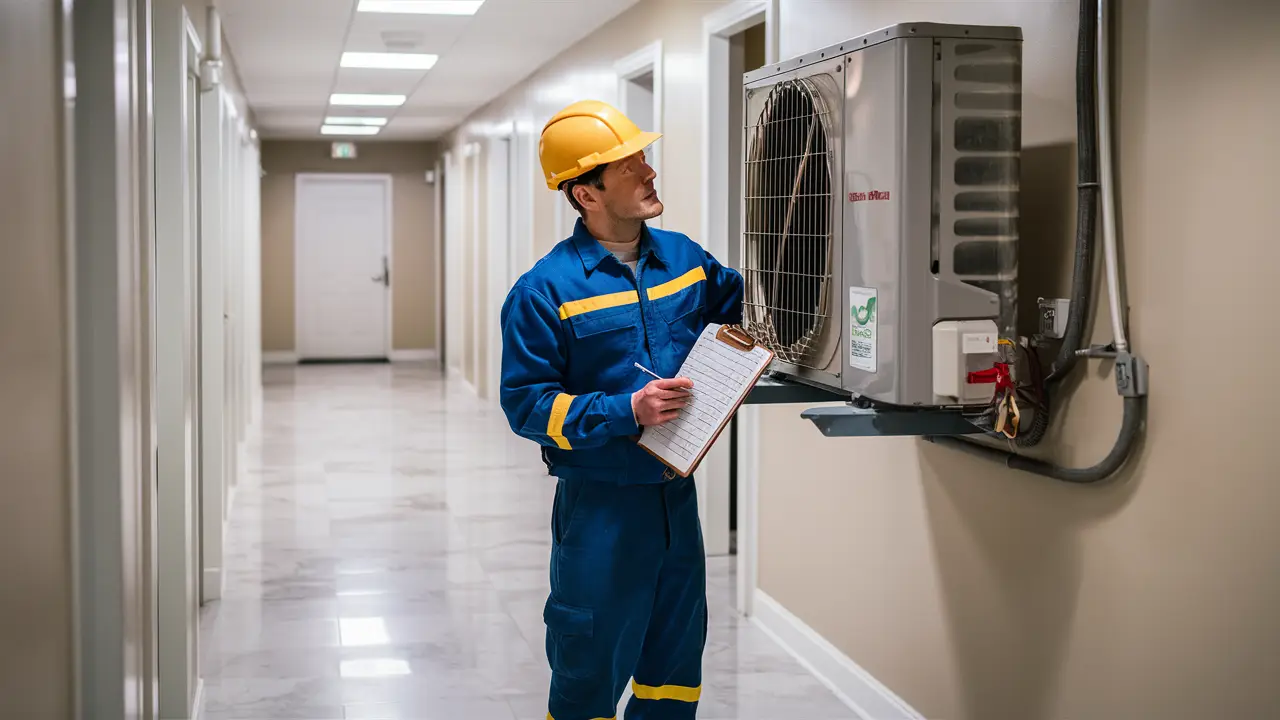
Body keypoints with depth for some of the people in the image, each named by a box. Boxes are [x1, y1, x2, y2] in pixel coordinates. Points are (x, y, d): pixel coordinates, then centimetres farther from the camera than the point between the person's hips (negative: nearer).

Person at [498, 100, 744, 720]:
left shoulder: (682, 258, 3)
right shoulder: (546, 289, -14)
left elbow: (748, 299, 21)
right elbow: (526, 402, -15)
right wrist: (627, 411, -23)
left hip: (676, 494, 6)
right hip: (600, 504, -6)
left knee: (677, 663, 18)